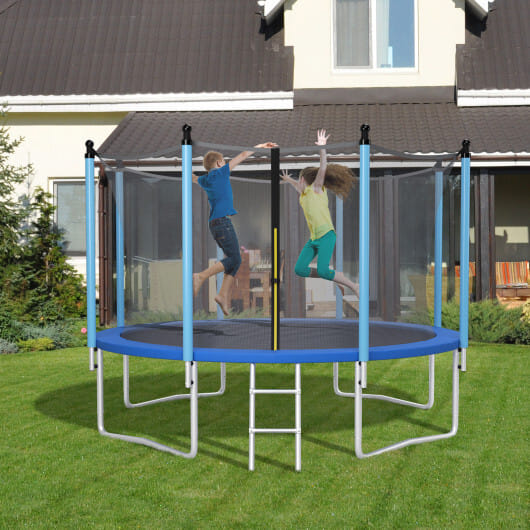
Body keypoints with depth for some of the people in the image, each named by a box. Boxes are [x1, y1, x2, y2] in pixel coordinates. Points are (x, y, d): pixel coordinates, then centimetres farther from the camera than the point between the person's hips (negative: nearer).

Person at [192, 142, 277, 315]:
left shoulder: (204, 180, 18)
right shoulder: (221, 172, 0)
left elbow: (193, 177, 42)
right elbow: (243, 155, 6)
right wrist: (260, 146, 15)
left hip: (214, 223, 9)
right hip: (223, 221, -9)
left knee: (235, 259, 6)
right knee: (233, 259, -11)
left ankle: (224, 295, -3)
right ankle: (201, 277, -19)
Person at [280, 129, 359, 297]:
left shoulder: (316, 188, 3)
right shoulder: (304, 193, 21)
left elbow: (323, 168, -13)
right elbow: (298, 186, 46)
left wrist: (322, 148, -25)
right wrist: (288, 179, 65)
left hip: (326, 235, -8)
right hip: (314, 239, 8)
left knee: (323, 271, -22)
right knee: (299, 269, -6)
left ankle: (354, 287, -7)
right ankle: (334, 280, 5)